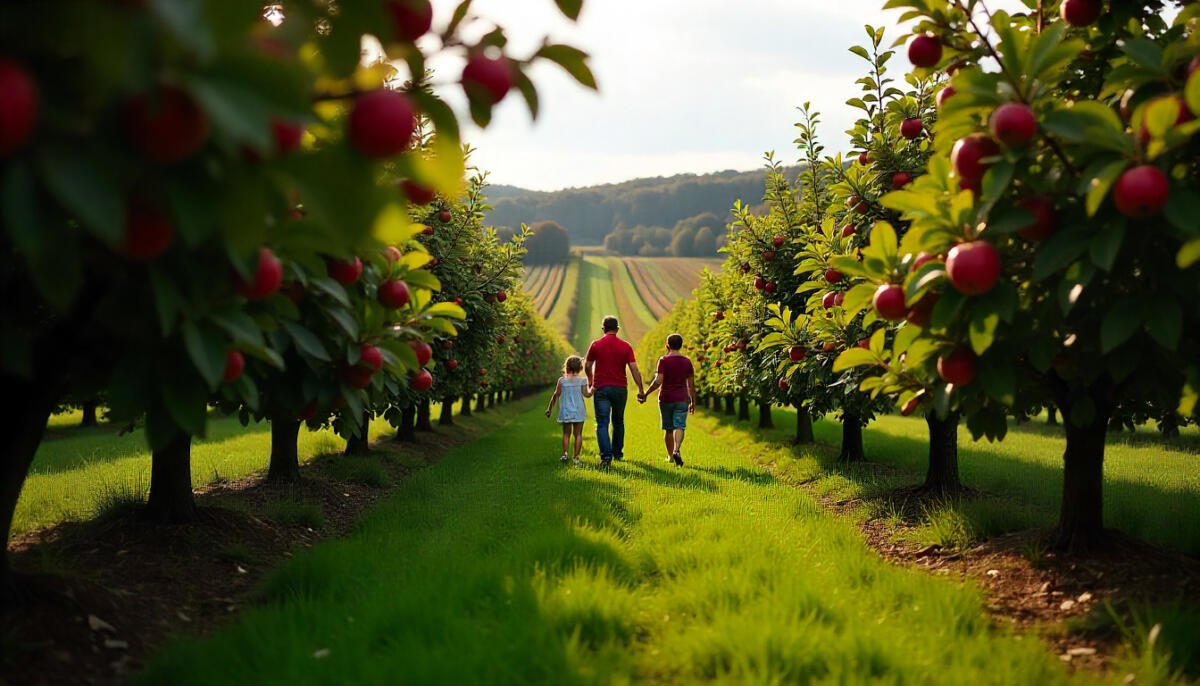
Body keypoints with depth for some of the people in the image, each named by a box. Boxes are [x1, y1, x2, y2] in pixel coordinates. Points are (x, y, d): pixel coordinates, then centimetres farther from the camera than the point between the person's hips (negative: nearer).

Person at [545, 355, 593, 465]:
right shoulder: (582, 381, -5)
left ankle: (565, 453, -2)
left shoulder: (562, 380, -2)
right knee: (578, 434, 4)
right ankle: (576, 457, 1)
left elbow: (556, 395, -1)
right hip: (578, 412, -1)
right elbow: (587, 394, -10)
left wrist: (549, 408, 7)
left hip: (566, 412, 1)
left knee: (566, 434, 13)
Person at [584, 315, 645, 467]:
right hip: (620, 389, 2)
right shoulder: (625, 346, -1)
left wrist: (590, 381, 28)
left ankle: (606, 456, -16)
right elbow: (634, 369, -5)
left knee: (602, 424, -3)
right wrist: (641, 389, -1)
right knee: (618, 422, 20)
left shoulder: (596, 345, -2)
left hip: (601, 388, -2)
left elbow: (587, 367, 8)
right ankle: (618, 453, 28)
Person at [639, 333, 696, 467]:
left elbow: (658, 381, -16)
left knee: (669, 429, 12)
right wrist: (693, 402, 14)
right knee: (679, 426, -8)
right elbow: (691, 384, 6)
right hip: (682, 399, 1)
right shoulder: (687, 362, 4)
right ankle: (676, 450, -32)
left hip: (666, 399, -1)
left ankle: (670, 455, 21)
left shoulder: (663, 360, -6)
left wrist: (646, 394, -9)